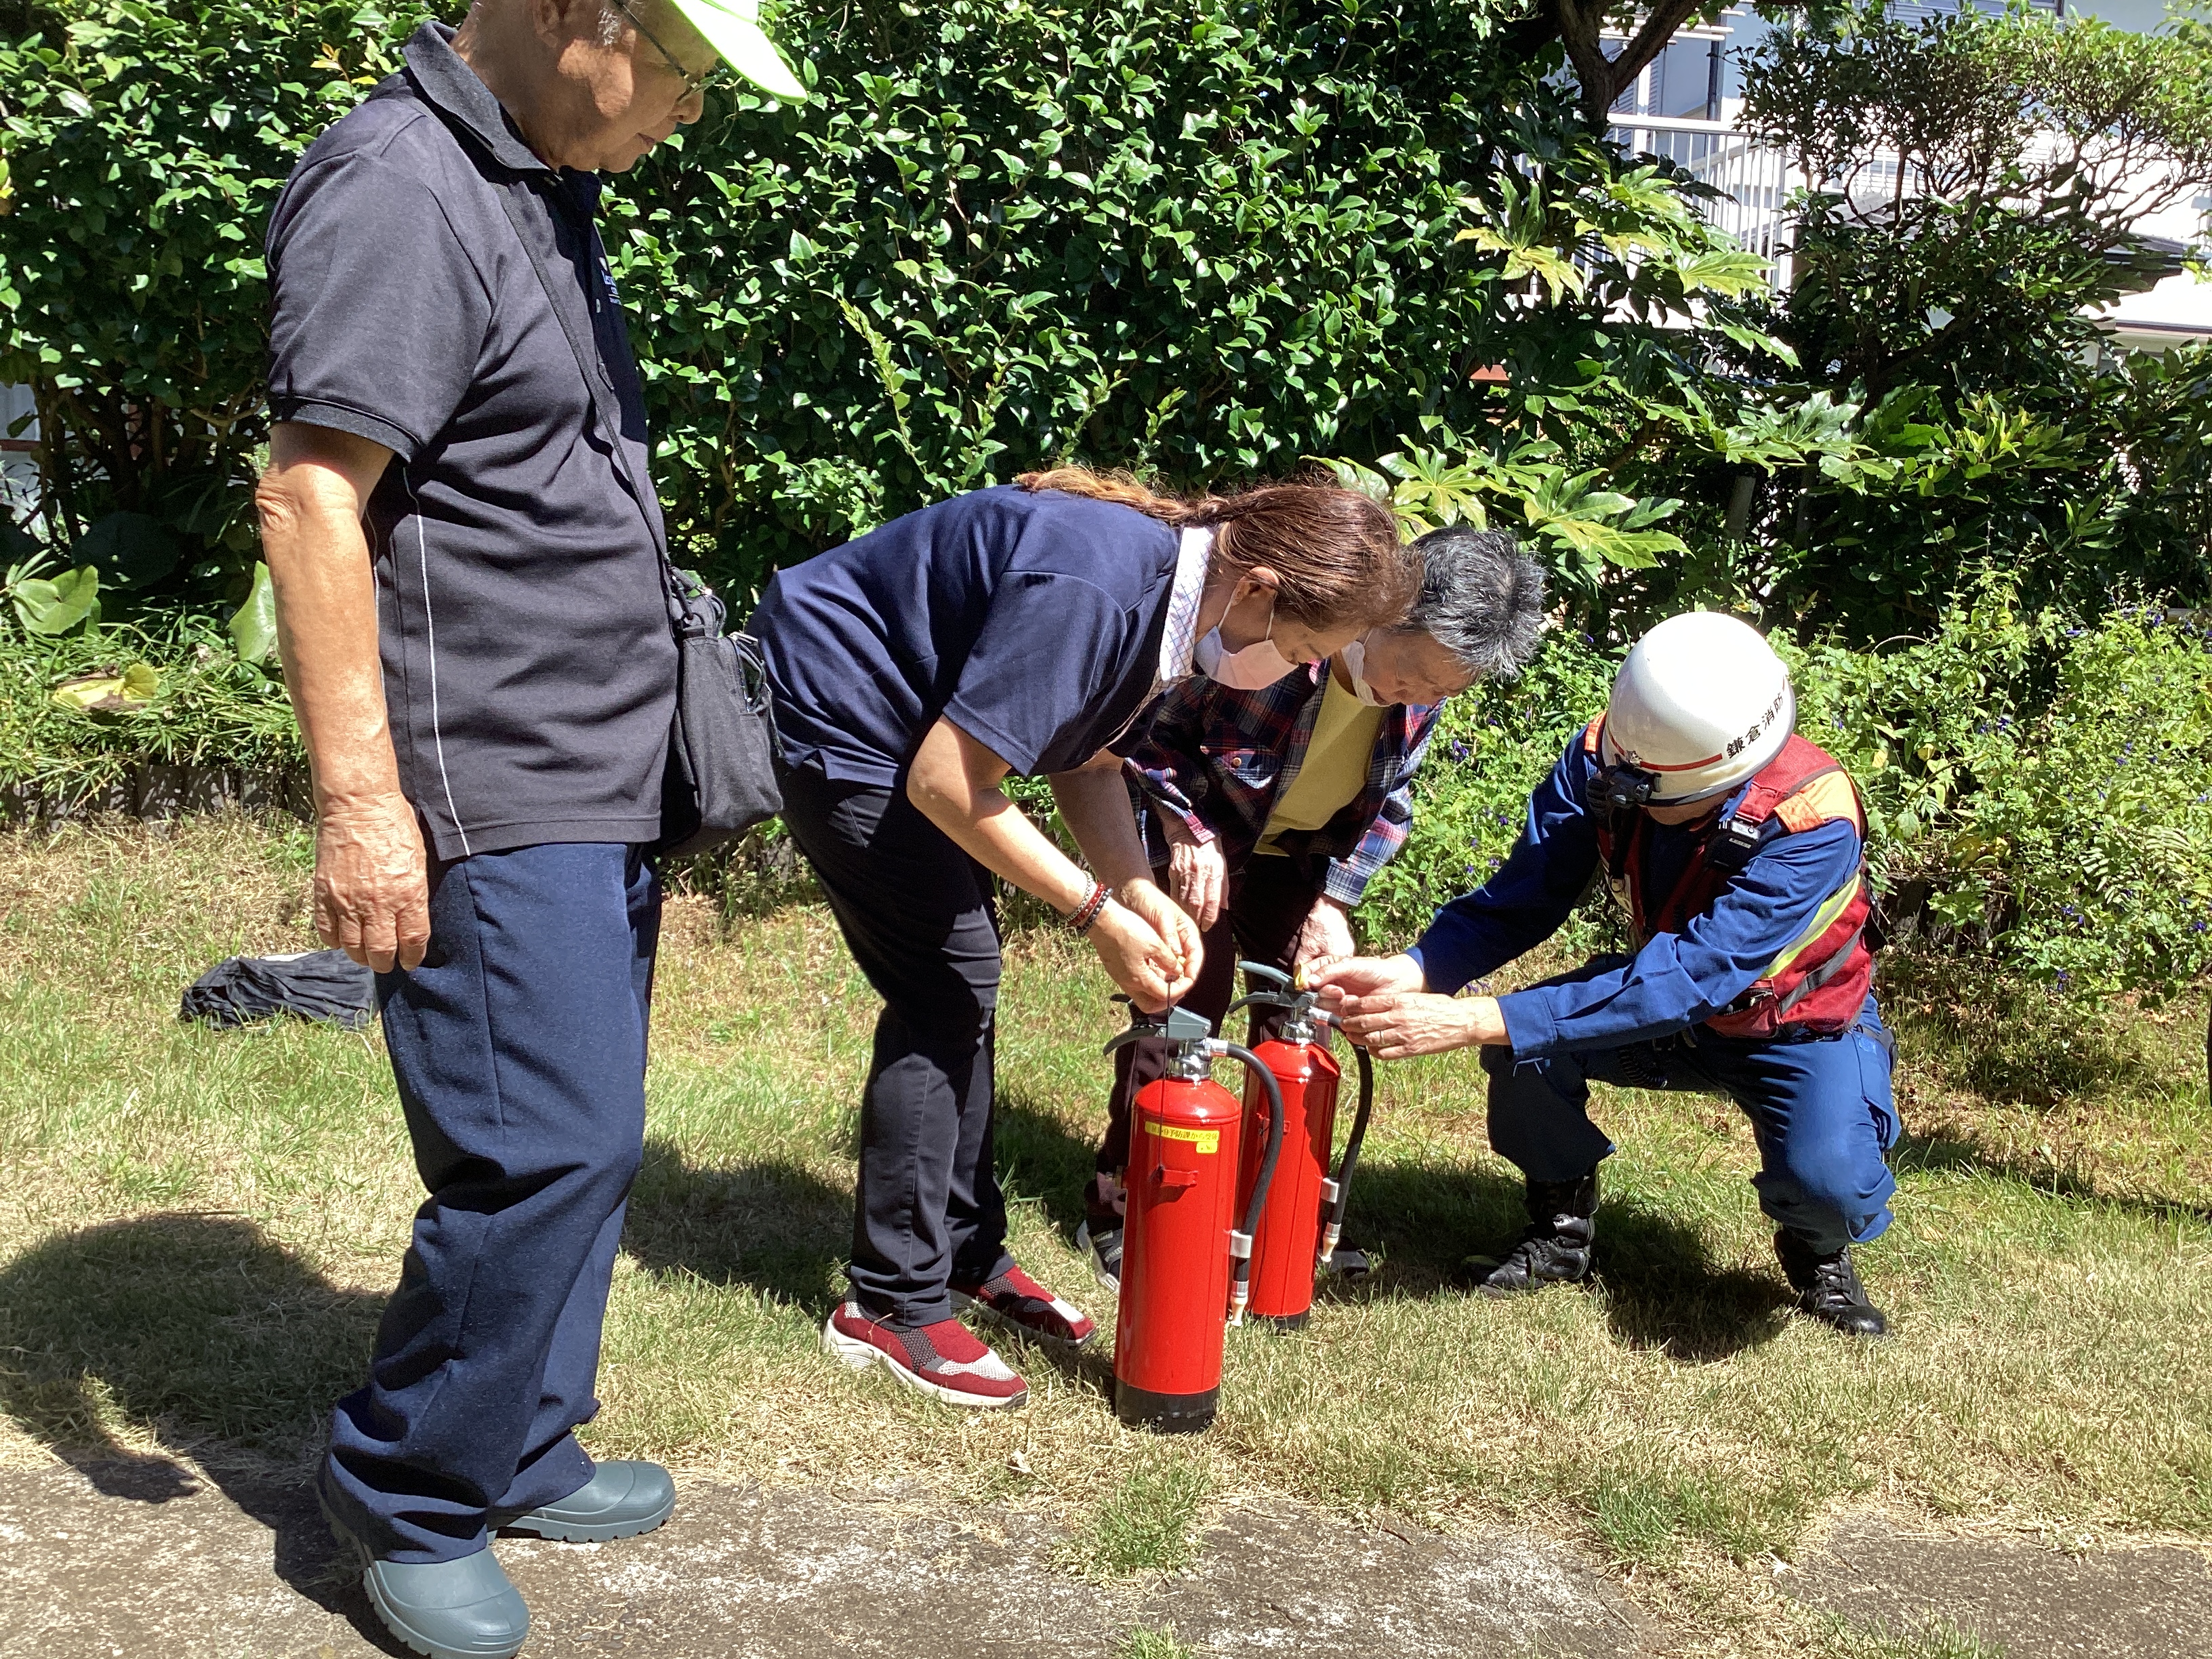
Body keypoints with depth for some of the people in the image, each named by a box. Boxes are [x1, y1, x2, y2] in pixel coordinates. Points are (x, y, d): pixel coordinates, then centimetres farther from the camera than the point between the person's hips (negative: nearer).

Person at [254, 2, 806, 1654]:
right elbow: (311, 499, -21)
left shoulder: (541, 189, 16)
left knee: (578, 1141, 15)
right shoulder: (398, 190, -15)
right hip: (489, 804, -10)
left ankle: (519, 1451, 29)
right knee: (548, 1151, -8)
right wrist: (360, 803, -24)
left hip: (597, 790, 10)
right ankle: (405, 1494, 11)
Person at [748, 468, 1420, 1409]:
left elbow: (1084, 759, 5)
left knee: (963, 981, 11)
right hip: (835, 717, -10)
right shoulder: (1095, 591, -34)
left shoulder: (1177, 584, -4)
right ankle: (892, 1304, 0)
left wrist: (1142, 892, -10)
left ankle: (967, 1259, 22)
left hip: (914, 715, 10)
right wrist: (1100, 911, -25)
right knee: (947, 985, -9)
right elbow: (945, 784, -31)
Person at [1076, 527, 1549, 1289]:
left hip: (1301, 855, 5)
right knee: (1186, 998, -10)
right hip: (1196, 838, -5)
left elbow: (1388, 802, 1)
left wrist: (1335, 899, -8)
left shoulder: (1425, 692, -16)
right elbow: (1152, 724, -19)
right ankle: (1116, 1209, 1)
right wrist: (1187, 831, -25)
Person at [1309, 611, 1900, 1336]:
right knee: (1526, 1049, -24)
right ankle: (1562, 1228, 5)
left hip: (1799, 1028, -4)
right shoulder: (1602, 757, -24)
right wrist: (1412, 973, -39)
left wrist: (1474, 1021, -49)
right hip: (1670, 1011, 4)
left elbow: (1686, 982, -43)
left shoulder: (1813, 822, -37)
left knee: (1828, 1180, -32)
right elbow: (1521, 900, -18)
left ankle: (1818, 1252, 7)